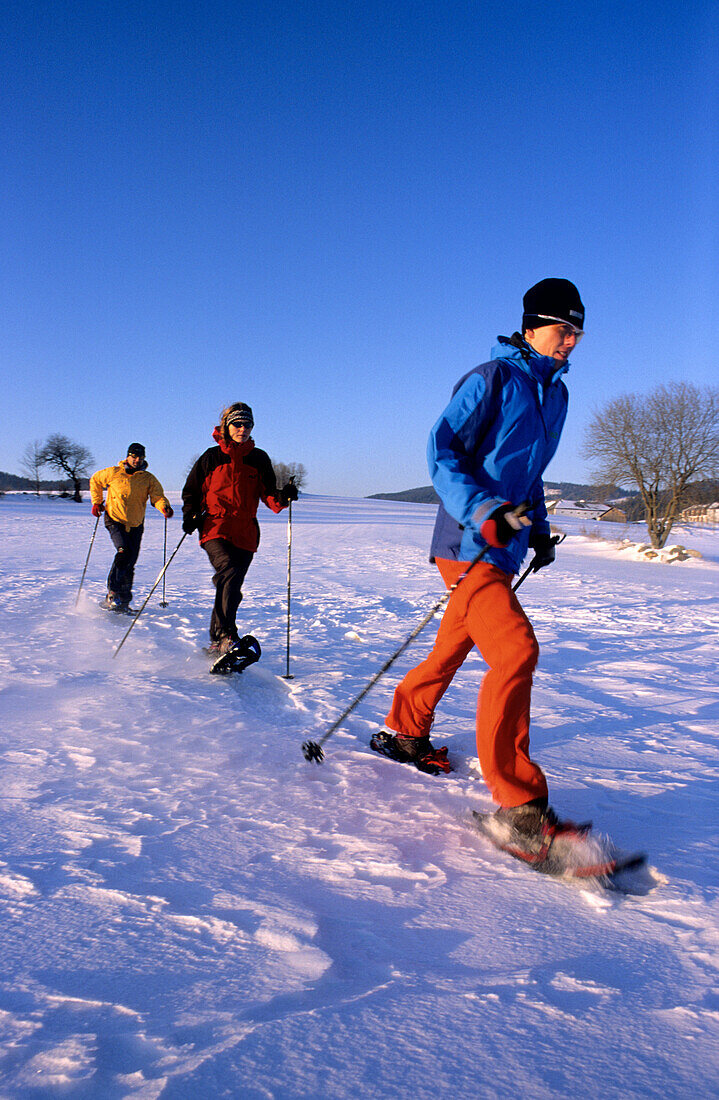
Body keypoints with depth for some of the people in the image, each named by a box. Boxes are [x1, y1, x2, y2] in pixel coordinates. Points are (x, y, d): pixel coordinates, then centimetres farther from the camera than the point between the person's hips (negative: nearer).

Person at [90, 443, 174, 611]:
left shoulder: (148, 479, 1)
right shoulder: (113, 473, -2)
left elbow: (157, 496, -10)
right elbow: (95, 480, 15)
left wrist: (165, 507, -32)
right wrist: (96, 502, 12)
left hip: (136, 525, 3)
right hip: (115, 521, -3)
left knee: (131, 562, 4)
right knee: (124, 552, -24)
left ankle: (123, 601, 17)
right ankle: (113, 593, -14)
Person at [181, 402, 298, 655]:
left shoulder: (259, 459, 12)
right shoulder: (212, 457, 6)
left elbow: (268, 495, 10)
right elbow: (191, 491, 14)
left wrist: (282, 498, -13)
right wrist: (190, 515, -3)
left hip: (246, 533, 3)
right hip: (215, 529, -3)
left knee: (231, 590, 6)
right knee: (229, 572, -28)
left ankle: (215, 643, 21)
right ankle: (226, 635, -31)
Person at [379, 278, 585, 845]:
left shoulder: (555, 393, 18)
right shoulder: (491, 378, -7)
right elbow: (442, 450, -12)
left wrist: (539, 527, 17)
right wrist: (484, 511, -25)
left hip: (504, 547, 9)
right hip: (468, 542, -9)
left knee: (455, 646, 17)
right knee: (517, 651, -19)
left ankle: (405, 732, 37)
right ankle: (519, 803, -13)